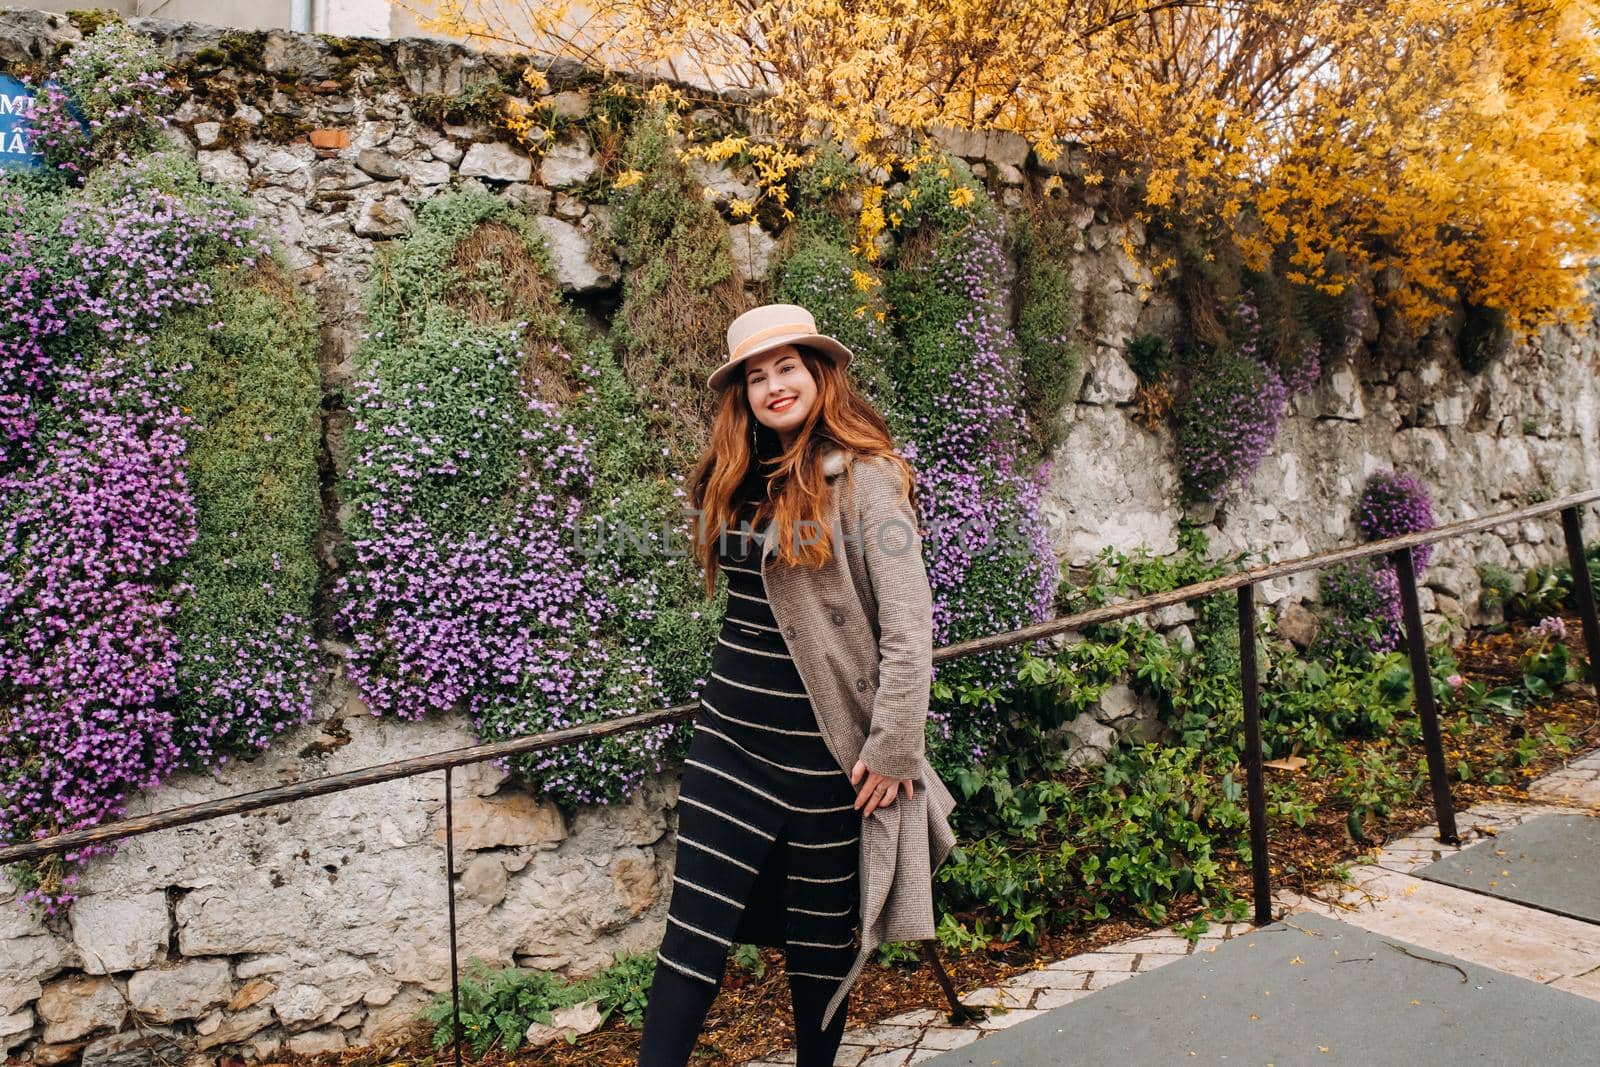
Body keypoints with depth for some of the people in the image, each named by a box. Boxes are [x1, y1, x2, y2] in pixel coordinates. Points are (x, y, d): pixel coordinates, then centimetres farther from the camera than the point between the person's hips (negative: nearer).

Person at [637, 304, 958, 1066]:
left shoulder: (864, 479, -11)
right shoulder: (738, 482, 7)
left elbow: (909, 629, -14)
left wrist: (892, 748, -15)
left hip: (825, 745, -5)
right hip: (730, 736, 5)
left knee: (822, 935, 12)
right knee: (694, 930, 3)